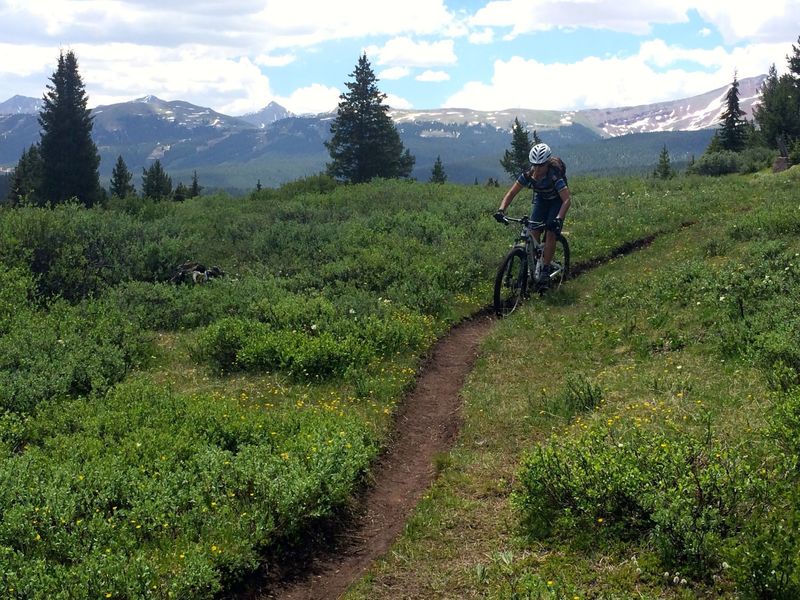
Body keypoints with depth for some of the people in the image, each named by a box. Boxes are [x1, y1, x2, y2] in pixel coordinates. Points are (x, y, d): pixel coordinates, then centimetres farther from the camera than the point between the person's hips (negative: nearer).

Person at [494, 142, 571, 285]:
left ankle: (545, 269, -9)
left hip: (556, 202, -4)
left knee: (551, 233, -17)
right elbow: (511, 193, -22)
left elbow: (566, 200, -42)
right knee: (534, 232, -9)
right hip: (540, 199, 4)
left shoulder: (554, 176, -36)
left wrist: (558, 218, -57)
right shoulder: (528, 175, -25)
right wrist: (501, 210, -38)